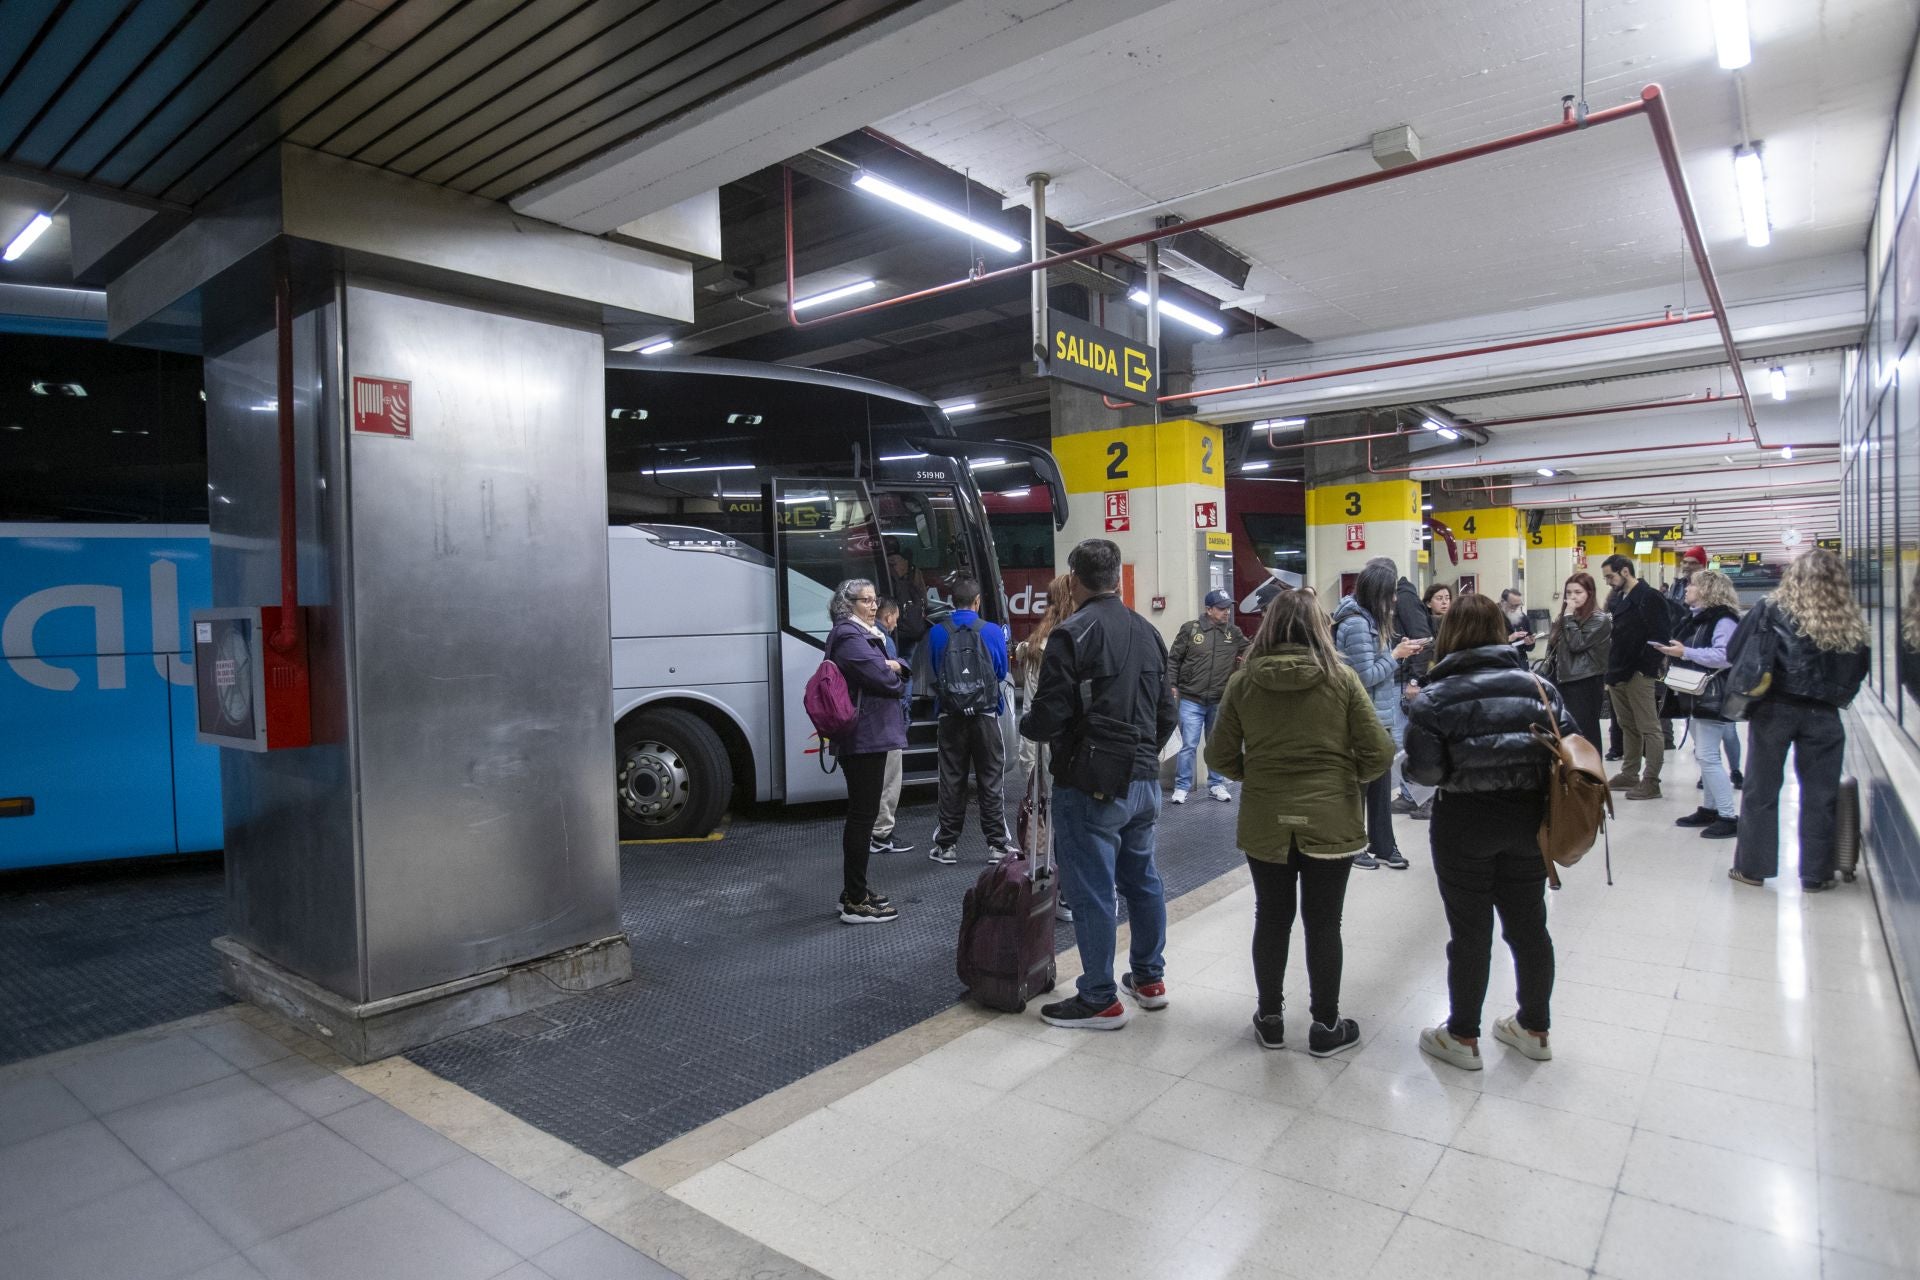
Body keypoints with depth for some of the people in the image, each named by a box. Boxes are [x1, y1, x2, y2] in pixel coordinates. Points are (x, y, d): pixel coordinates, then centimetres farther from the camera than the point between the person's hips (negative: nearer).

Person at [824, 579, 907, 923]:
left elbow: (895, 670, 16)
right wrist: (893, 671, 1)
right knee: (863, 815, -6)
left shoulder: (862, 634, 19)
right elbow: (883, 678, -20)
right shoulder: (850, 638, -14)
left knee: (861, 814, 15)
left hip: (863, 739, 11)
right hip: (865, 738, -11)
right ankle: (856, 903, 0)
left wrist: (894, 667, -6)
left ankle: (854, 892, 25)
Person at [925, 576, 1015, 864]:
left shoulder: (937, 633, -4)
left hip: (950, 718, 1)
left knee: (951, 781, 9)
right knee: (990, 781, 7)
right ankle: (996, 844, 11)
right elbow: (1002, 672, 6)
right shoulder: (993, 631, -6)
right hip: (985, 716, -1)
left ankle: (946, 845, 15)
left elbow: (932, 671, 8)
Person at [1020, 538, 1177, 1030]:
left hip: (1091, 784, -8)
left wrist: (1025, 724, 5)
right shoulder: (1148, 632, 10)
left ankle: (1100, 1000, 12)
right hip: (1144, 781, 8)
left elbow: (1049, 717, -17)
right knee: (1142, 879, 20)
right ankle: (1150, 979, 33)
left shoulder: (1072, 633, -14)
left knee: (1092, 892, 2)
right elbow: (1167, 714, 14)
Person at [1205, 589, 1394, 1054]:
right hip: (1330, 820, -1)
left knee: (1272, 919, 15)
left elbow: (1220, 757, -2)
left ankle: (1270, 1019, 28)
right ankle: (1326, 1026, 25)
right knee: (1323, 923, 11)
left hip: (1264, 822, 1)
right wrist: (1348, 776, 12)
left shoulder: (1243, 683, -5)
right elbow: (1379, 753, -7)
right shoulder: (1341, 678, -8)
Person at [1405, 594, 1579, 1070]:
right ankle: (1533, 1028, 34)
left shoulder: (1436, 696, -13)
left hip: (1465, 825, -4)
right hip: (1528, 819, 4)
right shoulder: (1538, 686, -1)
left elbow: (1423, 769, -16)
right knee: (1529, 925, 17)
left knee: (1471, 933, 7)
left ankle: (1462, 1037, 22)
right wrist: (1526, 768, 14)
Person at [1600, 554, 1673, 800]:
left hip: (1638, 675, -9)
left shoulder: (1649, 597, -10)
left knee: (1648, 728, -3)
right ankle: (1629, 775, 24)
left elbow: (1660, 636, -16)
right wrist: (1612, 673, 15)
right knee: (1628, 727, 15)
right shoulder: (1622, 599, 16)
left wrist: (1646, 668, -17)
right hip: (1620, 675, 9)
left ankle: (1651, 782, 0)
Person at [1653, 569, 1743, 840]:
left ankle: (1729, 817, -4)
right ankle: (1709, 809, 22)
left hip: (1715, 696, -10)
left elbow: (1724, 656, -27)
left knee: (1708, 756, -10)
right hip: (1699, 694, 10)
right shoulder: (1698, 617, 15)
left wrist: (1685, 652, -24)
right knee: (1704, 755, 14)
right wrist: (1675, 651, 8)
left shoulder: (1724, 619, -15)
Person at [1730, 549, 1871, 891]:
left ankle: (1752, 867, 14)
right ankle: (1815, 874, 18)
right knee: (1819, 795, 10)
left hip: (1773, 709, -2)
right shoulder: (1850, 623, -1)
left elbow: (1734, 652, -6)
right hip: (1823, 715, 2)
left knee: (1761, 790, 8)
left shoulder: (1772, 610, -8)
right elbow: (1855, 674, 7)